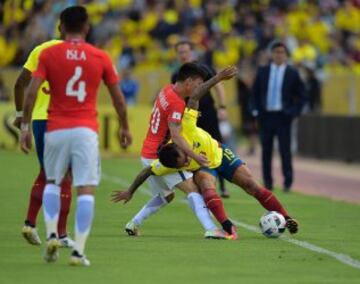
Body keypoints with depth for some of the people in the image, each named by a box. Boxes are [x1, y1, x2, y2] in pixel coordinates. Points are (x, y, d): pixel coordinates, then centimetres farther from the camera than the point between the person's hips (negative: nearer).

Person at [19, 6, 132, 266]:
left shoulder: (48, 54, 1)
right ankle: (79, 251, -8)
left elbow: (31, 91, -7)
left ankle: (52, 234, 5)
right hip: (86, 130, -1)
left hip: (56, 129, 1)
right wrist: (125, 128, 22)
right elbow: (118, 97, 10)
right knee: (86, 190, -1)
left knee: (52, 182, 21)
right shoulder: (101, 57, 4)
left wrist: (25, 126, -1)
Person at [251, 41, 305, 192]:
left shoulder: (292, 73, 2)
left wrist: (294, 112, -4)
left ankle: (288, 182, -1)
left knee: (285, 150, -5)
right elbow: (255, 92, 13)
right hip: (265, 116, 3)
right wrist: (255, 110, 3)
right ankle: (267, 183, 11)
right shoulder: (262, 71, 8)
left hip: (283, 116, -3)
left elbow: (300, 95, 5)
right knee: (266, 150, 5)